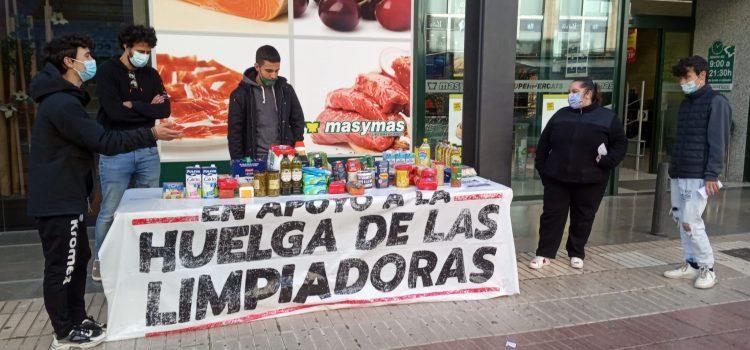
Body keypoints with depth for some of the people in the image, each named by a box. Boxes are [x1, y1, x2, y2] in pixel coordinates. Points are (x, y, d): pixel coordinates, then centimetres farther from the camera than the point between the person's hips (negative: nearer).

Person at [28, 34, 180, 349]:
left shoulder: (64, 98, 14)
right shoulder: (62, 103, -22)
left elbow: (90, 138, 19)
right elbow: (104, 142, -26)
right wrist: (151, 134, -23)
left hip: (66, 197, 11)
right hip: (57, 201, -11)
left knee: (77, 259, 18)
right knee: (61, 267, 1)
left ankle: (77, 320, 31)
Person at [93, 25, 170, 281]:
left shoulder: (151, 75, 11)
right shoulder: (108, 71, -3)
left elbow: (165, 109, -1)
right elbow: (114, 111, -17)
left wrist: (133, 106, -10)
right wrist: (148, 108, -8)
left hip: (148, 150, 4)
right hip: (116, 152, -4)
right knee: (110, 211, 2)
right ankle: (100, 260, 20)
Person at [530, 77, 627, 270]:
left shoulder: (608, 117, 0)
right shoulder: (561, 115, 8)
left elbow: (620, 144, 1)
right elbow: (544, 143, 11)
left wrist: (606, 161, -13)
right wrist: (541, 167, 4)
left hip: (590, 181, -1)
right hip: (556, 178, 2)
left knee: (583, 218, 10)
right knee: (552, 215, 3)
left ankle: (576, 253, 26)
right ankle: (544, 253, 12)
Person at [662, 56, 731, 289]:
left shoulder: (716, 102, -7)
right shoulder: (686, 103, 16)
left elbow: (718, 142, -13)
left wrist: (711, 175, -17)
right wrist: (673, 167, 16)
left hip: (698, 176, -8)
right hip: (678, 174, 8)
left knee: (690, 223, -8)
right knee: (680, 220, 11)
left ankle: (707, 268, 8)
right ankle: (691, 264, 22)